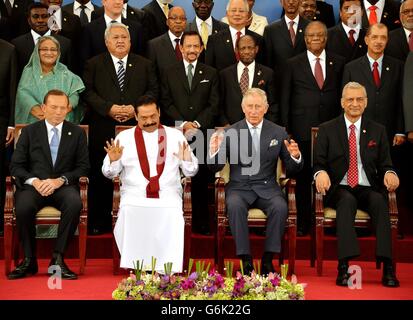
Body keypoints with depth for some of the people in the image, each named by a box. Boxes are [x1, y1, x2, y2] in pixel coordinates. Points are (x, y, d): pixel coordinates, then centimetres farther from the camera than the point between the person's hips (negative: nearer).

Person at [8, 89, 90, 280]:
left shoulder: (77, 133, 11)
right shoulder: (29, 132, 11)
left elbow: (83, 167, 5)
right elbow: (16, 166, 6)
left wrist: (60, 180, -13)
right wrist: (34, 181, -14)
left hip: (64, 186, 0)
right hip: (34, 185, 0)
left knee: (75, 204, -34)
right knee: (23, 206, -33)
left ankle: (57, 259, -23)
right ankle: (29, 259, -14)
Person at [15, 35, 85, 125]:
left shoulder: (65, 74, 13)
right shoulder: (29, 72, 12)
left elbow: (74, 96, 3)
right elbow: (23, 93, -2)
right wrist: (37, 110, -19)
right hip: (33, 122, 0)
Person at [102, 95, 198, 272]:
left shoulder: (175, 135, 14)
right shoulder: (124, 137, 13)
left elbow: (190, 172, 14)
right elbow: (109, 173, 12)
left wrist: (187, 160, -8)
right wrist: (113, 160, -9)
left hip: (168, 195, 0)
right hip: (134, 196, 0)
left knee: (172, 216, -31)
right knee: (129, 214, -31)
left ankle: (166, 271, -23)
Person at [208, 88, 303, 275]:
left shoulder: (278, 133, 7)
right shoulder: (230, 132, 4)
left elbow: (292, 169, 9)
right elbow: (215, 168, 2)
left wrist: (295, 157, -13)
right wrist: (214, 152, -19)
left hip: (267, 188, 1)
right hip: (239, 188, -1)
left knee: (280, 207, -30)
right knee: (235, 205, -33)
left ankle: (268, 259, -16)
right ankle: (246, 260, -23)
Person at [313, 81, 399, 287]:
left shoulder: (378, 131, 16)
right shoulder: (327, 130, 11)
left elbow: (384, 164, 12)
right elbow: (319, 163, 6)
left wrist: (389, 173, -13)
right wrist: (320, 172, -19)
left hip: (368, 189, 2)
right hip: (338, 189, -1)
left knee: (379, 201, -33)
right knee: (347, 200, -36)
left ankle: (388, 267, -37)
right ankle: (344, 266, -42)